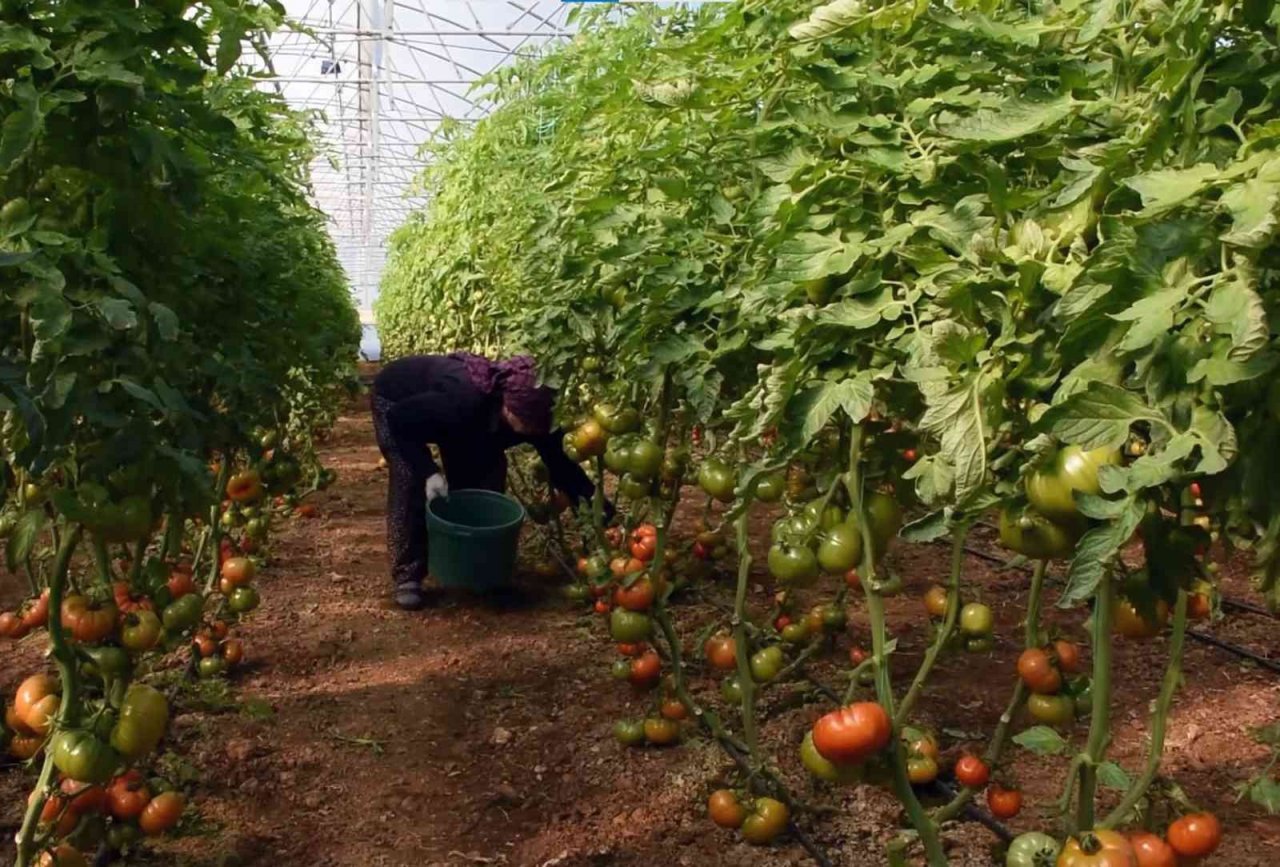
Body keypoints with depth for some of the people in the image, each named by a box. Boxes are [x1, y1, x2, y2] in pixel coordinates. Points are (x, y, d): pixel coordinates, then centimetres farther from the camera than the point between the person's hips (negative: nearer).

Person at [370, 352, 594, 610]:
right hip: (395, 400, -5)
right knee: (411, 480, -22)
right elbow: (399, 419, -34)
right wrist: (428, 471, -40)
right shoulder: (461, 401, -46)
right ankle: (407, 577, -9)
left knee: (486, 474, -7)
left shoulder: (532, 414, -27)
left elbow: (560, 463, -18)